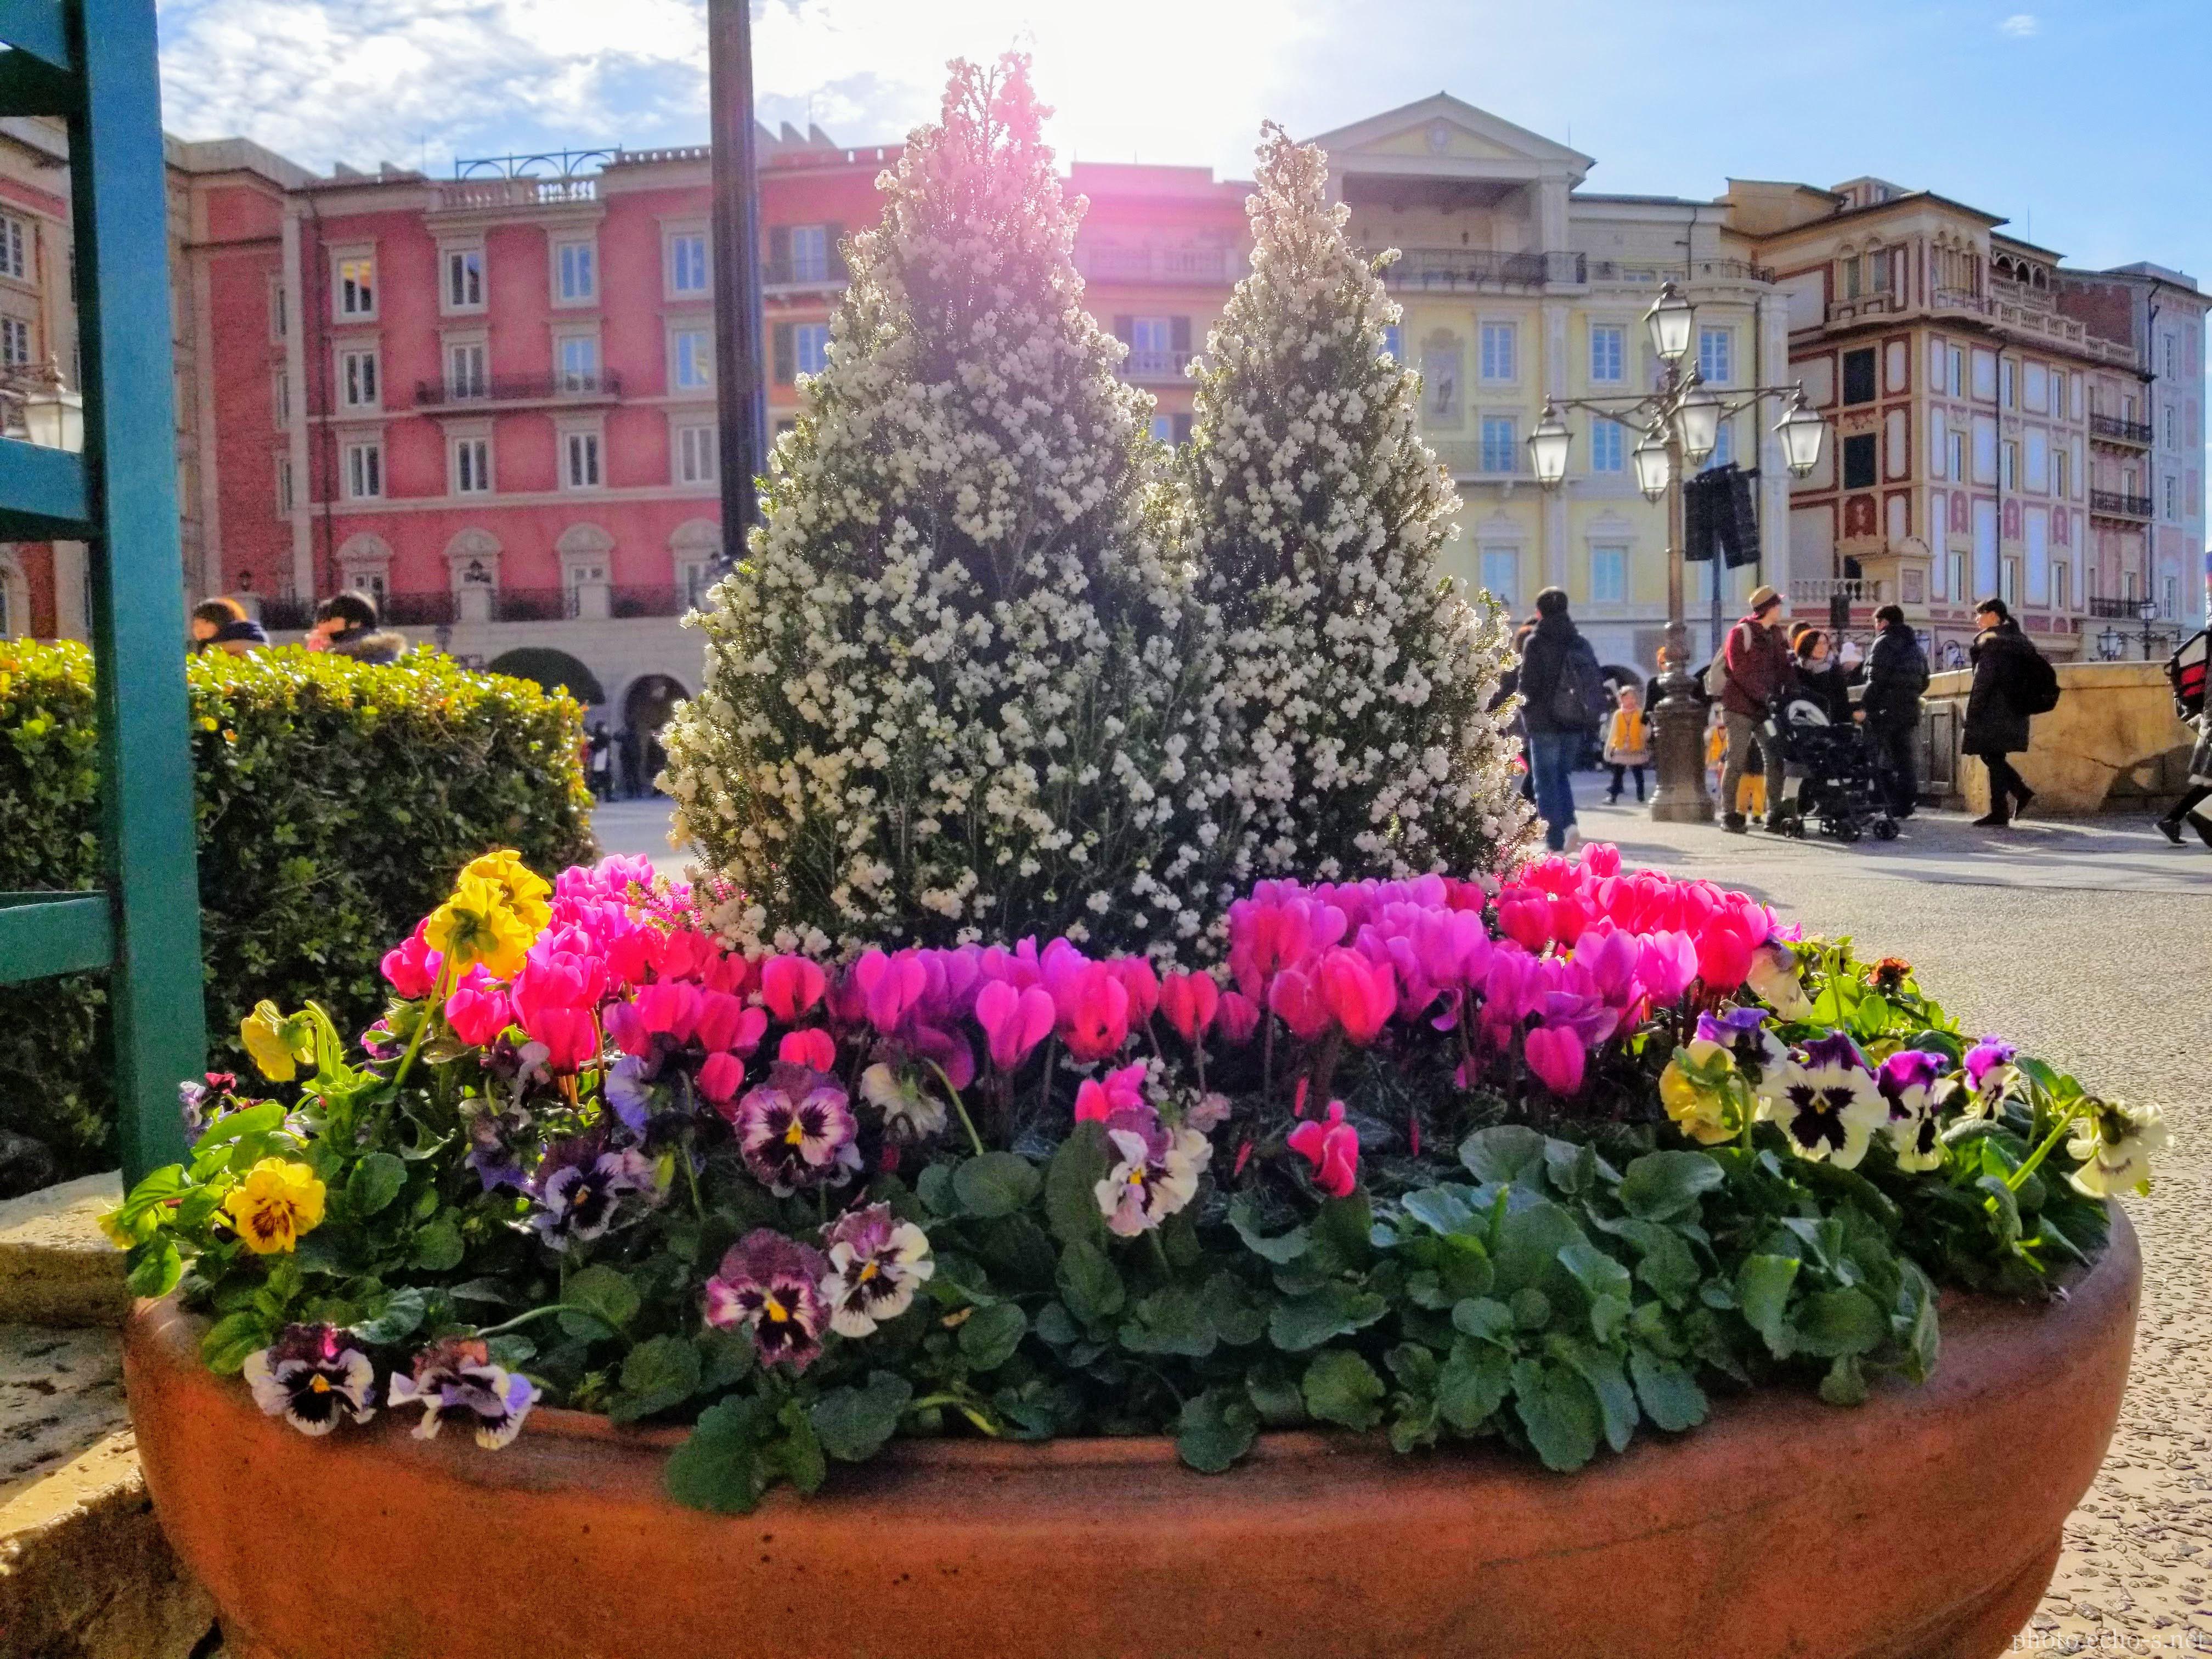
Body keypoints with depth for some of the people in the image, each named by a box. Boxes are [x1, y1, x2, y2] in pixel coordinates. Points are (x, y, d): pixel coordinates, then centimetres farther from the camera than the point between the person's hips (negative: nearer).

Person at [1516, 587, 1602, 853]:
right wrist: (1586, 716, 12)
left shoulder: (1535, 642, -9)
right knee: (1563, 775, 19)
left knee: (1546, 780, 3)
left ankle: (1555, 841, 0)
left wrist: (1527, 708, 3)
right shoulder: (1580, 642, 7)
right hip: (1575, 723, 5)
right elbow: (1597, 681, 8)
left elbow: (1527, 683, -13)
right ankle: (1569, 823, -2)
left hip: (1545, 723, -5)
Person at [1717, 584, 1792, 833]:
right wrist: (1764, 696, -22)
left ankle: (1775, 815, 10)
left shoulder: (1775, 634, 14)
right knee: (1737, 762, -4)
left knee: (1775, 759, 4)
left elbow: (1783, 668, 12)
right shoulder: (1741, 633, -8)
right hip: (1741, 707, -7)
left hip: (1767, 709, 7)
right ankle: (1728, 815, 1)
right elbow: (1741, 672, -16)